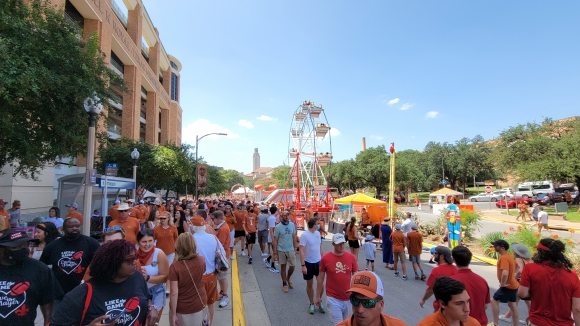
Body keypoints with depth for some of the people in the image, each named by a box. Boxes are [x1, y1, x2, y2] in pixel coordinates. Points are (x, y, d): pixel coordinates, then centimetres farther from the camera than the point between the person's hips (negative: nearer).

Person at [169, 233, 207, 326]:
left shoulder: (174, 267, -22)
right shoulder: (201, 260, -12)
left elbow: (174, 293, -21)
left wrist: (173, 314, -10)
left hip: (181, 308, -3)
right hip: (199, 304, 3)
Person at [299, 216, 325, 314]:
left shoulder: (318, 233, 1)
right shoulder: (304, 235, -18)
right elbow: (301, 251, -18)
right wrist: (303, 265, -21)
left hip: (318, 262, 5)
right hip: (308, 263, -5)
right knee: (310, 284, 11)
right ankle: (312, 304, 29)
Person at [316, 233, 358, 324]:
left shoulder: (351, 257, -7)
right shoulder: (325, 258, -11)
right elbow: (320, 278, -1)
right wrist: (318, 296, 4)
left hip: (349, 298, 3)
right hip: (333, 299, -3)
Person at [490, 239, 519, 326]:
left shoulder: (504, 258, -25)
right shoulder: (509, 256, 7)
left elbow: (505, 273, -36)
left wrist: (502, 284, -23)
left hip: (507, 286, -9)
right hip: (513, 285, 10)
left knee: (494, 301, -1)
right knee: (512, 305, 17)